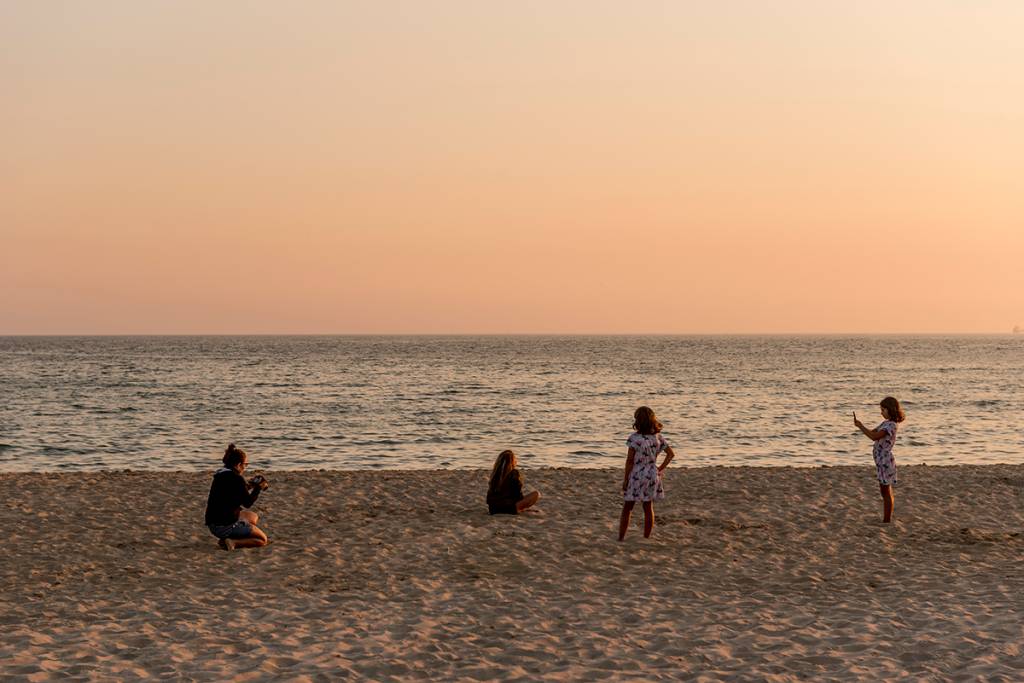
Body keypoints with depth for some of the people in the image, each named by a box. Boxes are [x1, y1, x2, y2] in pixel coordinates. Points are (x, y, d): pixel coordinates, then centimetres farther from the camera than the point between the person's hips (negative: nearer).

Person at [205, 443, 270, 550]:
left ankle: (225, 539, 10)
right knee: (263, 540, 8)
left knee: (253, 516, 31)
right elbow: (247, 503, -8)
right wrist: (259, 488, 5)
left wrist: (247, 486, 20)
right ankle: (233, 543, -12)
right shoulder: (237, 479, -17)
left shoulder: (219, 476, 9)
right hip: (226, 525, -8)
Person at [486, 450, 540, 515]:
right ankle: (517, 509, -11)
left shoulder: (495, 473, 8)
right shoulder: (514, 473, -9)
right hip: (508, 508, -8)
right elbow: (517, 492, -4)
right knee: (536, 494, -3)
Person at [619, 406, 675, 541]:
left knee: (627, 509, 7)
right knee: (648, 509, 13)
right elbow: (671, 454, 3)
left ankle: (621, 539, 9)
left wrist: (625, 478, -6)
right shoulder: (658, 437, 0)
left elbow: (629, 460, -14)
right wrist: (660, 468, 6)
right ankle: (646, 539, 17)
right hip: (651, 476, 4)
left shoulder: (634, 438, -16)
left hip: (636, 476, -4)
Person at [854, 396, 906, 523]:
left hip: (885, 461, -10)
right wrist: (860, 425, 2)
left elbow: (874, 437, -29)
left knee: (886, 492, -3)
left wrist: (860, 426, -23)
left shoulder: (891, 425, -19)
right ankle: (886, 520, 21)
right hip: (881, 461, 10)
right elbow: (872, 432, 17)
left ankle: (887, 521, 3)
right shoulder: (885, 423, 12)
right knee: (884, 492, 14)